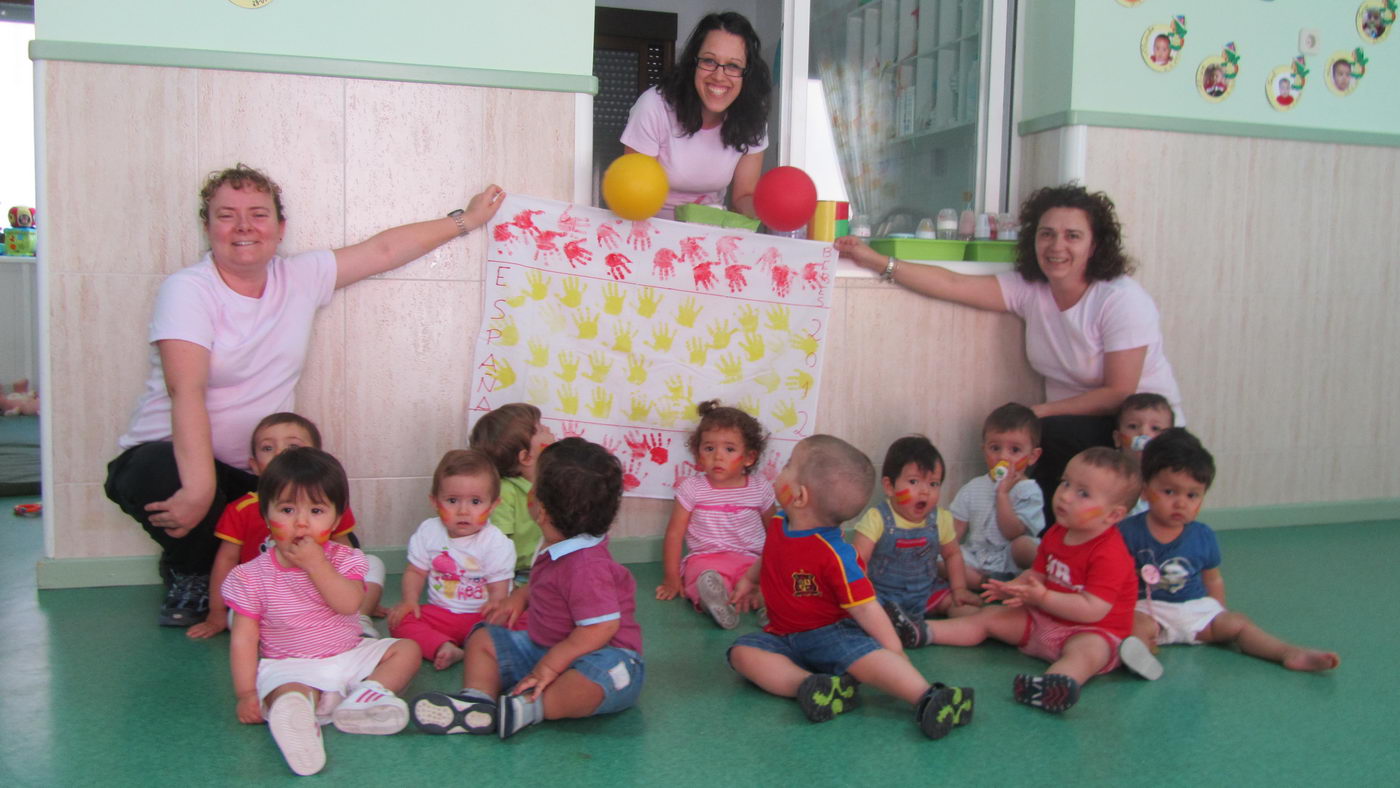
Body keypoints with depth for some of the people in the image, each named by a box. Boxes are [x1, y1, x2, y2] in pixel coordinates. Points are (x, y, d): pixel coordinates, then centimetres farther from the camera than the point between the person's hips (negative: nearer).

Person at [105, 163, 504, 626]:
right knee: (160, 478, -39)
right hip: (169, 458, -4)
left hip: (255, 471, 4)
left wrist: (467, 219, 16)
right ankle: (187, 575, -3)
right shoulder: (187, 290, -13)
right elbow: (186, 392, -26)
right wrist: (199, 487, -37)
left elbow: (384, 250, 11)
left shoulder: (301, 278, 3)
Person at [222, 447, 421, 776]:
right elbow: (244, 638, -6)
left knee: (407, 649, -9)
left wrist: (315, 564, -25)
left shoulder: (344, 560, -1)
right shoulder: (252, 576, -4)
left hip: (349, 656, 4)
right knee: (288, 693, -37)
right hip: (290, 667, -4)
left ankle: (365, 694, -29)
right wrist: (246, 693, -15)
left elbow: (348, 603, -19)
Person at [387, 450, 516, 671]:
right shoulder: (428, 532, 0)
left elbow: (498, 590, -11)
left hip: (480, 616, -4)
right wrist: (409, 600, -8)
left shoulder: (497, 542, -11)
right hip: (440, 612, 4)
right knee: (399, 621, -19)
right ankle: (443, 648, -31)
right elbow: (415, 571, 9)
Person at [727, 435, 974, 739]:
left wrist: (894, 654, -19)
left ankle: (928, 699, -48)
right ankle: (807, 684, -40)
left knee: (862, 652, -35)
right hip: (781, 636, 7)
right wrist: (749, 579, 41)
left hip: (830, 634, -7)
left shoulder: (836, 555, -20)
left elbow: (866, 608, -19)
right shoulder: (778, 523, 2)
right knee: (742, 651, -20)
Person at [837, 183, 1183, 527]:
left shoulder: (1122, 300, -19)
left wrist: (1038, 412, -20)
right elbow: (953, 284, -8)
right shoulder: (1029, 289, -4)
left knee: (1049, 434, -30)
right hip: (1073, 425, 5)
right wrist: (878, 262, -13)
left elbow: (1119, 394, -20)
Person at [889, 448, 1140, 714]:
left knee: (1085, 650, -41)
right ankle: (923, 632, 3)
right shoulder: (1055, 534, 5)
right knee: (989, 617, 6)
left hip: (1094, 632, -9)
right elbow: (1037, 574, 15)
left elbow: (1093, 609, -28)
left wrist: (1042, 597, -29)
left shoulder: (1109, 554, -22)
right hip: (1044, 620, 9)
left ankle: (1062, 680, -74)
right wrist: (1014, 588, -6)